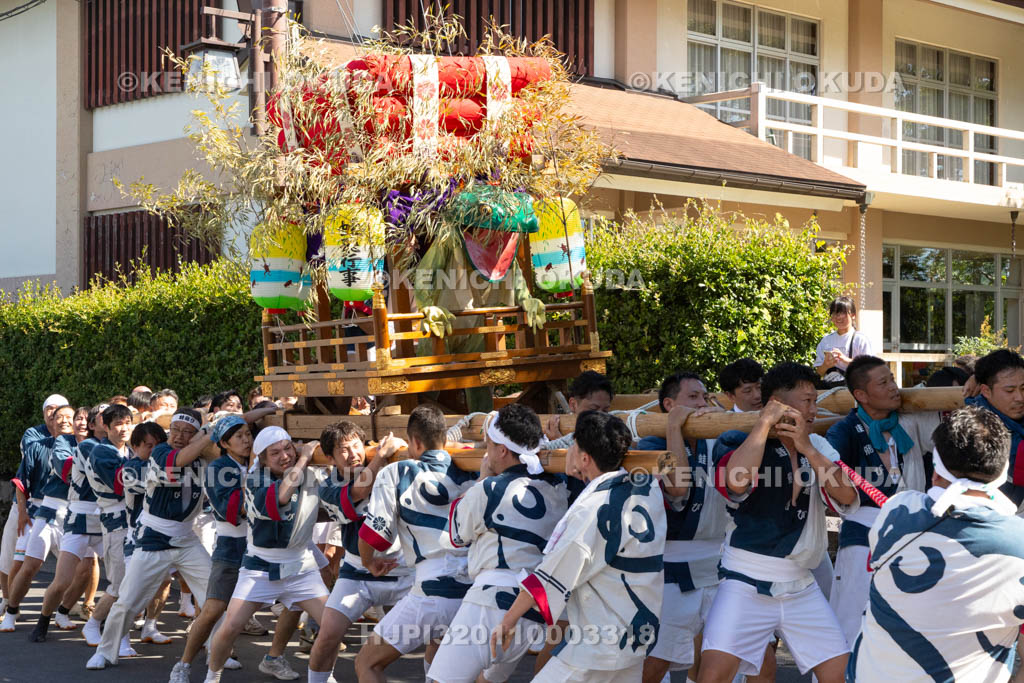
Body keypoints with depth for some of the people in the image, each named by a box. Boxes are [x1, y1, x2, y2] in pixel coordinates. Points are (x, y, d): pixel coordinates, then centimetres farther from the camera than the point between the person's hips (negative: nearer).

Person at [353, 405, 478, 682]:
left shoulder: (396, 473, 1)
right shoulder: (471, 472, 12)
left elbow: (371, 534, 1)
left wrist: (369, 561, 21)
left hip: (435, 592, -6)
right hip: (477, 588, 6)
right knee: (435, 658, 33)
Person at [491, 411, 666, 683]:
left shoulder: (594, 509, -19)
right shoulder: (647, 486, 2)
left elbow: (550, 577, -14)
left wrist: (508, 622, -5)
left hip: (599, 645, -8)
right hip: (639, 636, 8)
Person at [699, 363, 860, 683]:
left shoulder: (817, 447, 9)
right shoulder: (738, 442, -6)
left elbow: (847, 496, -6)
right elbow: (737, 480, -29)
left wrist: (807, 449, -15)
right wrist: (765, 422, -19)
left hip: (800, 586, 5)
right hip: (747, 584, -5)